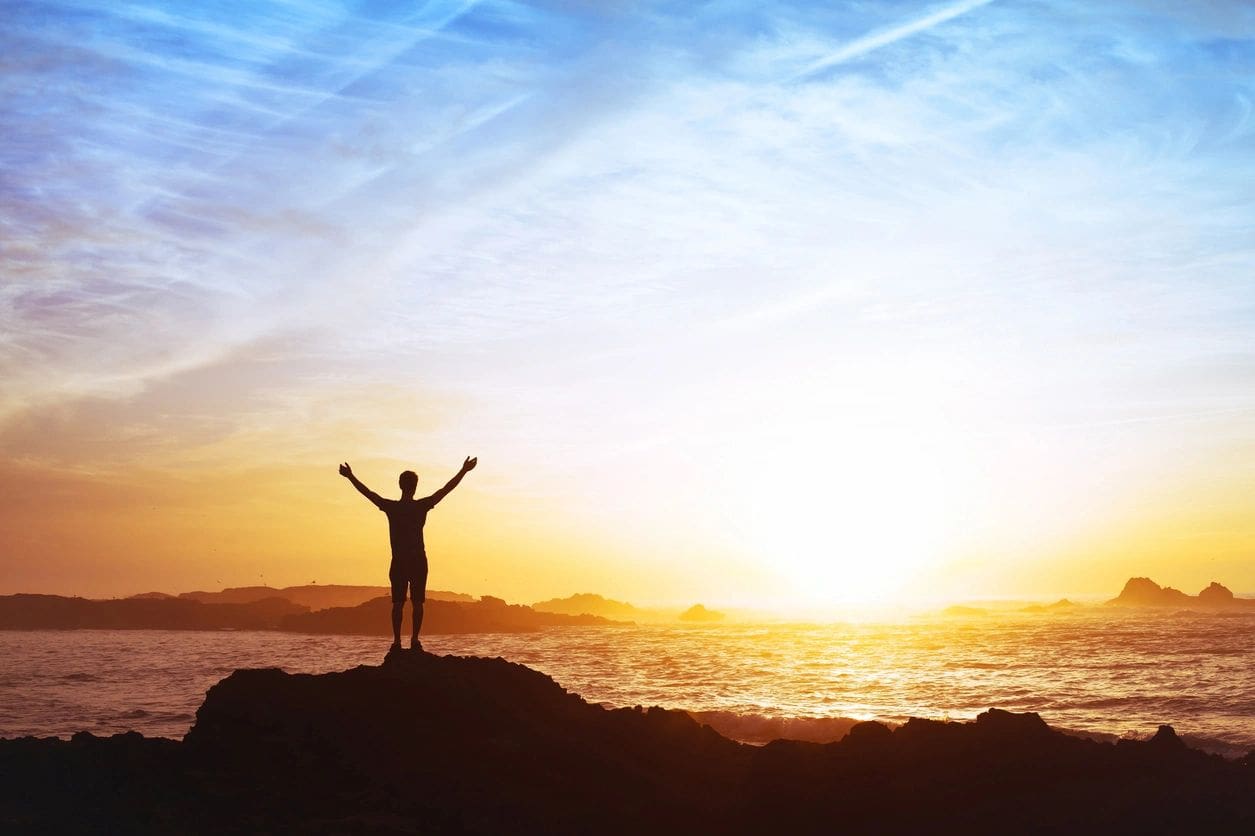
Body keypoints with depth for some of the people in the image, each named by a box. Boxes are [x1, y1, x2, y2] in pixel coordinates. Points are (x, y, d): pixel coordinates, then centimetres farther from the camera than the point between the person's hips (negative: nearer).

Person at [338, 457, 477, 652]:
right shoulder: (421, 506, -6)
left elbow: (367, 492, 5)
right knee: (417, 603, 2)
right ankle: (415, 640, -4)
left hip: (398, 562, 1)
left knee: (398, 603, 3)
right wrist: (463, 471, 1)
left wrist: (350, 476, 16)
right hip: (418, 561, -1)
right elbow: (446, 489, -4)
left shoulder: (391, 507, -3)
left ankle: (397, 641, -2)